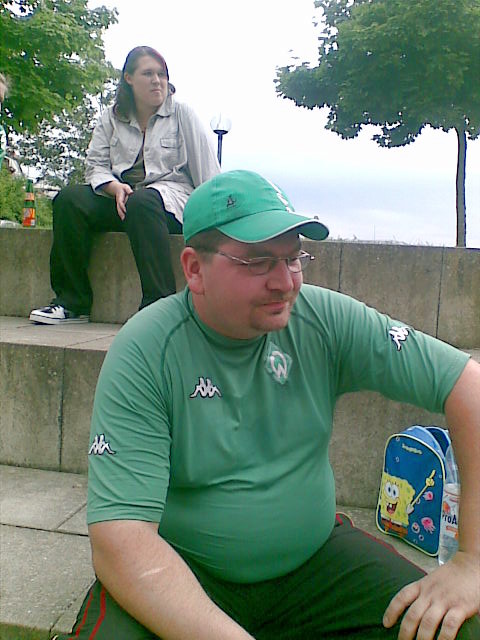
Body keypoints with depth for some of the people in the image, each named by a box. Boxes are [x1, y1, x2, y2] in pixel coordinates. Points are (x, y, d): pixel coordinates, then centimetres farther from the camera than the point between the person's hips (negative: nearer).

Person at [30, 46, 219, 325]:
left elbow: (207, 169, 2)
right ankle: (72, 302, -17)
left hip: (172, 193, -4)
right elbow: (96, 166, 7)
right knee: (69, 199, -22)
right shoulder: (112, 118, 15)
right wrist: (116, 187, -15)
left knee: (142, 202, -38)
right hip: (120, 195, 4)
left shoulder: (182, 114, 7)